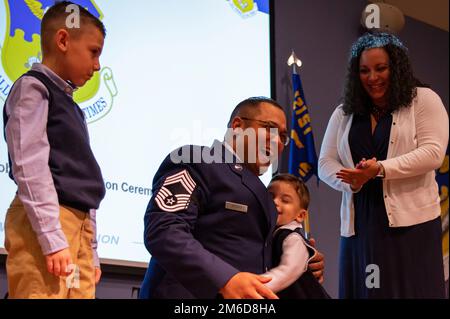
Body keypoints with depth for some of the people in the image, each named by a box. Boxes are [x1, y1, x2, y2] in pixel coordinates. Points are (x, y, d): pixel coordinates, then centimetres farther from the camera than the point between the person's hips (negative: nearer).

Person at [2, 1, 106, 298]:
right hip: (44, 224, -8)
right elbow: (30, 166, -12)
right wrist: (53, 238, -19)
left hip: (78, 225, 8)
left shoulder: (70, 105, 24)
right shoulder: (33, 87, -1)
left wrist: (90, 251, 20)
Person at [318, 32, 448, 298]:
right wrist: (350, 181, -11)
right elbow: (326, 163, 12)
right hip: (360, 224, 4)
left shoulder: (424, 100, 4)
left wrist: (380, 169, -17)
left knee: (412, 290, -6)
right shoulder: (344, 113, 16)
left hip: (411, 221, -3)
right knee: (365, 291, 0)